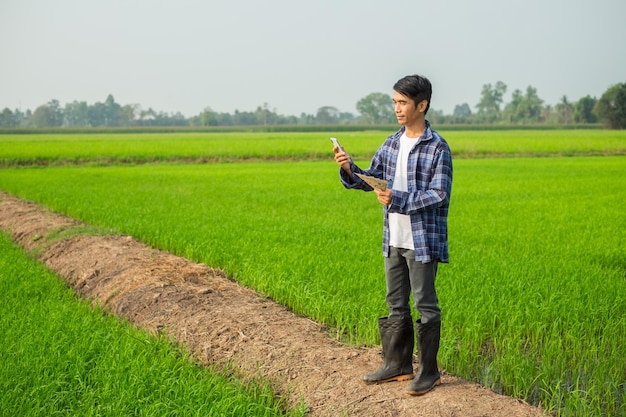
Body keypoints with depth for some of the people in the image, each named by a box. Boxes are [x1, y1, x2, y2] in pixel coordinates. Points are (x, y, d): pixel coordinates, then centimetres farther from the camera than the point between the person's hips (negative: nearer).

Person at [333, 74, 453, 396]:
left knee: (425, 305, 3)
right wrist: (349, 170, -7)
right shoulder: (392, 144, 9)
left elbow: (439, 195, -16)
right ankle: (397, 364, 28)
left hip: (422, 241, -7)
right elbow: (371, 179, 13)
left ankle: (429, 372, 14)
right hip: (393, 240, 7)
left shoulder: (437, 148, -12)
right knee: (395, 304, 15)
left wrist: (397, 199, -23)